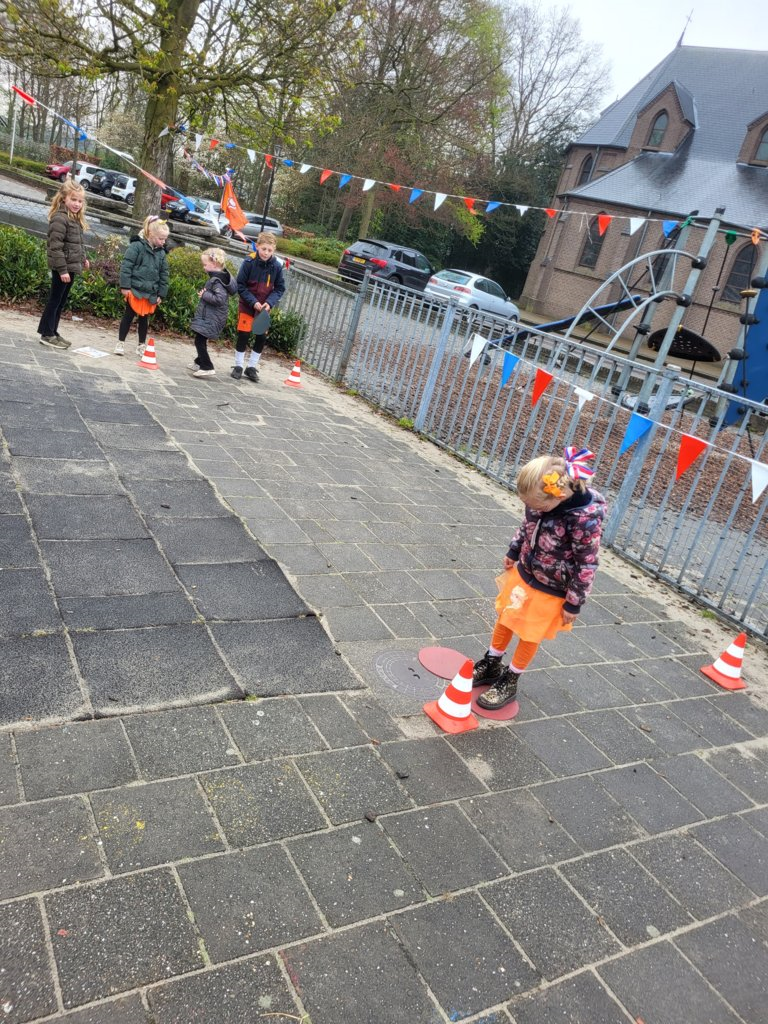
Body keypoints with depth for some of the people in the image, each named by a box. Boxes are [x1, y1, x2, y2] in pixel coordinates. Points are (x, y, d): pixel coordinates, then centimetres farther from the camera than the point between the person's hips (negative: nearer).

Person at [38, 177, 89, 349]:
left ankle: (52, 332, 21)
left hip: (71, 266, 9)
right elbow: (55, 246, -21)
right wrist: (62, 269, -24)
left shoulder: (75, 218, 12)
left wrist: (83, 259, 25)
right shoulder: (60, 218, -17)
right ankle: (47, 334, 5)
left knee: (61, 302, 13)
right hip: (62, 268, -9)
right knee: (55, 300, -2)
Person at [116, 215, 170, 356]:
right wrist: (125, 286, -15)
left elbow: (164, 274, 12)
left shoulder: (161, 252, 7)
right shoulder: (137, 246, -10)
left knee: (144, 319, 14)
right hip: (135, 290, -5)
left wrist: (161, 294, 8)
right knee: (128, 316, 4)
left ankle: (141, 345, 25)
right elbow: (126, 266, -12)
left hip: (150, 292, 5)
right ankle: (120, 343, 15)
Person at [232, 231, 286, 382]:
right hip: (247, 307, -3)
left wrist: (270, 302, -17)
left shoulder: (277, 266, -8)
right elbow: (240, 285, -11)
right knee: (243, 336, 0)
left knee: (261, 338, 6)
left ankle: (251, 367, 21)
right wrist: (253, 302, -20)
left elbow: (280, 288, -1)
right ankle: (238, 366, 16)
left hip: (264, 309, 3)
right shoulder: (249, 263, -15)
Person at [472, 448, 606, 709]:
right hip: (524, 573, 6)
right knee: (505, 619, 21)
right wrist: (513, 552, 17)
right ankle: (490, 665, 43)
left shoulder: (585, 519, -33)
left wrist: (574, 604, -15)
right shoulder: (543, 498, -15)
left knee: (530, 635, 12)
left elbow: (586, 565, -23)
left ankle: (510, 682, 33)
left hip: (550, 591, -6)